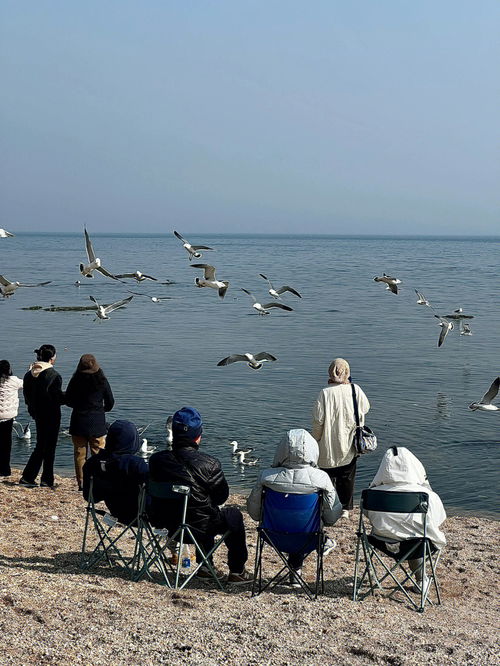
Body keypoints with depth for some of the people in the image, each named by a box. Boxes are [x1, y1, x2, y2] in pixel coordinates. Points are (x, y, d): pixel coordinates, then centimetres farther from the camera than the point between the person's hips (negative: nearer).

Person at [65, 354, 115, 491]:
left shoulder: (75, 381, -4)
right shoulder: (102, 381, -4)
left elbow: (68, 401, 4)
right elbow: (110, 403, 2)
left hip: (78, 422, 1)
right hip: (97, 423, -1)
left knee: (80, 454, 7)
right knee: (99, 453, 5)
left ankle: (81, 483, 9)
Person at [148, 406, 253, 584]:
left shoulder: (156, 459, -9)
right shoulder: (208, 463, -22)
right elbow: (222, 496, -8)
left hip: (163, 522, 5)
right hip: (198, 527, -5)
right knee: (233, 515, 23)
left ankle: (205, 566, 41)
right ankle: (237, 571, 28)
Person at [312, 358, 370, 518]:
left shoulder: (325, 393, -15)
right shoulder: (355, 390, -8)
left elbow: (318, 420, -13)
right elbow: (365, 408, 11)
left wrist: (316, 439, 2)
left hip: (328, 445, -3)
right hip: (349, 446, 3)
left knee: (328, 476, 8)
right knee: (347, 477, 15)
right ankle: (345, 509, 22)